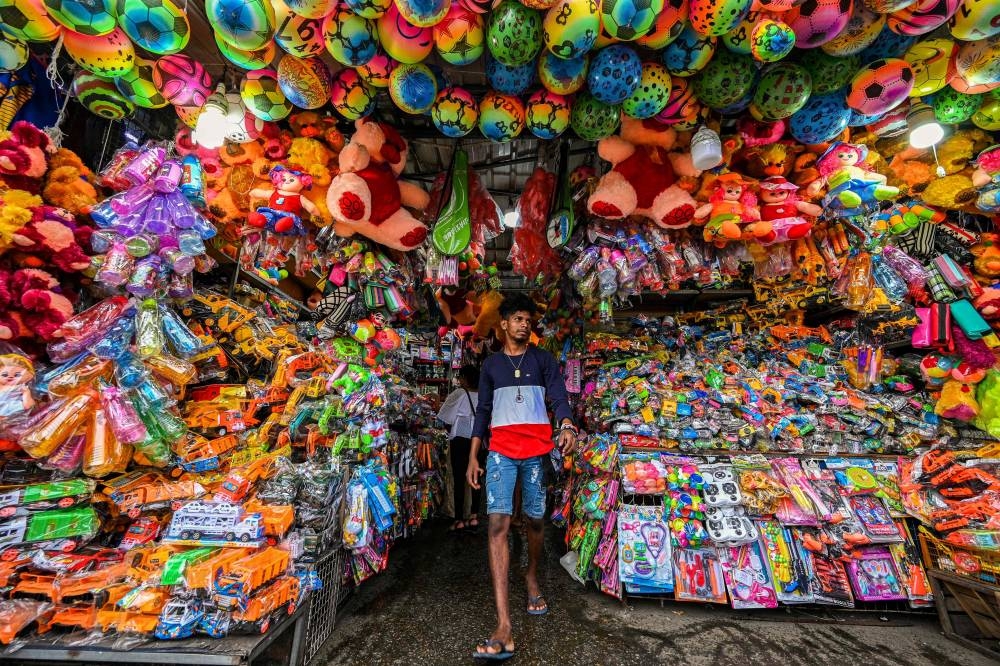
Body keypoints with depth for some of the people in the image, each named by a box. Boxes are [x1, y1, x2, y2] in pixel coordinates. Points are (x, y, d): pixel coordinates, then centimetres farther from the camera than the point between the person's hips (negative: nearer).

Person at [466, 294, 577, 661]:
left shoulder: (543, 359, 9)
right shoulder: (490, 364, 12)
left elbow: (559, 398, -3)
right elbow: (483, 411, 12)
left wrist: (567, 426, -25)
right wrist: (473, 456, 8)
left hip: (537, 450, 0)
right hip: (500, 451, 0)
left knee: (534, 521, 11)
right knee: (498, 523, -11)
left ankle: (531, 577, 42)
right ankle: (504, 629, -8)